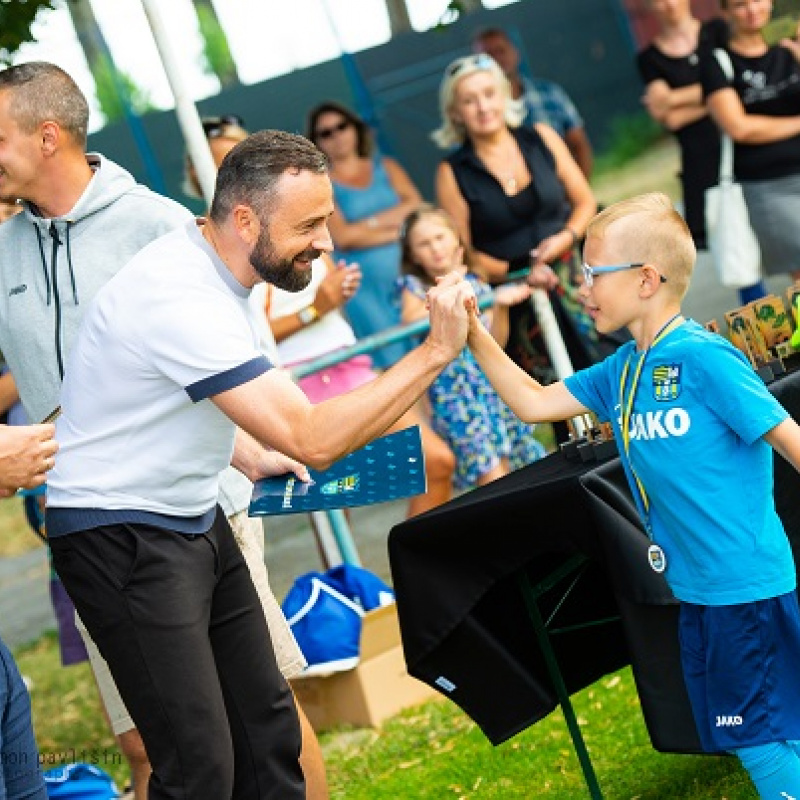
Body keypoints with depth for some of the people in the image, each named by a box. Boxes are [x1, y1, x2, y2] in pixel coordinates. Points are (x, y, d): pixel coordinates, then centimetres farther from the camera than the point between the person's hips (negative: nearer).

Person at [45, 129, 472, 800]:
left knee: (267, 725, 10)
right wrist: (437, 352, -26)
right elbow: (313, 439, -30)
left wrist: (247, 455, 12)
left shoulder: (204, 268, 4)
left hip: (194, 520, 10)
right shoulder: (185, 301, -27)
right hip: (123, 537, -10)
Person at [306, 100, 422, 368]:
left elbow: (415, 205, 1)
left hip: (408, 275, 3)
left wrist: (370, 223, -7)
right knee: (391, 361, -9)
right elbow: (342, 237, -9)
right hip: (365, 290, -3)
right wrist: (395, 231, -5)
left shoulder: (385, 167, 15)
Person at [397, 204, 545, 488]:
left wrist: (501, 305, -13)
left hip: (490, 382, 4)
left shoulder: (476, 286, 9)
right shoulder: (414, 285, 1)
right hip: (452, 388, -4)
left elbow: (495, 344, 2)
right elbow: (411, 320, -21)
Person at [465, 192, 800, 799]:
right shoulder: (620, 371, 7)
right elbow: (533, 403, 13)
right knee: (742, 736, 16)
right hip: (698, 590, 8)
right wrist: (476, 338, 3)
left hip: (748, 584, -8)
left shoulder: (704, 358, -17)